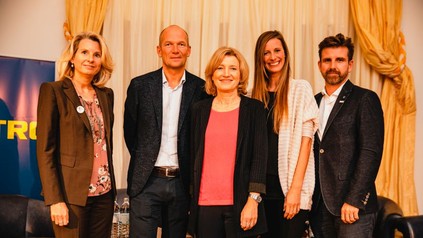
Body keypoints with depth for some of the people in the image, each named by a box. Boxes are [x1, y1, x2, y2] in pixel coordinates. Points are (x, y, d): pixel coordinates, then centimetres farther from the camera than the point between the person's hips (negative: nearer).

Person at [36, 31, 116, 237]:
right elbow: (45, 149, -9)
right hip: (71, 194, -5)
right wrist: (55, 200, -15)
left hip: (104, 194, 5)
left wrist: (110, 185, 11)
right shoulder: (53, 91, -5)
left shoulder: (106, 94, 11)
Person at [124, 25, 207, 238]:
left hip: (182, 182, 1)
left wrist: (192, 173, 5)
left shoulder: (200, 89, 0)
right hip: (146, 181, -1)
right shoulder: (140, 85, 1)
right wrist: (144, 161, 9)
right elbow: (130, 131, 9)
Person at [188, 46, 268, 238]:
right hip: (205, 204, 2)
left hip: (240, 203, -2)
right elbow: (193, 156, 12)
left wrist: (253, 200, -11)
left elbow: (259, 156, -3)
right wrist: (191, 202, 10)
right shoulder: (200, 110, 9)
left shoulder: (254, 108, 2)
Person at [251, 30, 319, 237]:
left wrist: (295, 189, -14)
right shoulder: (255, 94, 10)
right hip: (262, 185, 4)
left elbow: (305, 141, -7)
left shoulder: (300, 89, -2)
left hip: (290, 185, -4)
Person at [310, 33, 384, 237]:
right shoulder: (314, 102, 15)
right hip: (319, 207, 5)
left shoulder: (365, 99, -3)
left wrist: (354, 200, -17)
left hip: (353, 207, -5)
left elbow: (371, 152, -11)